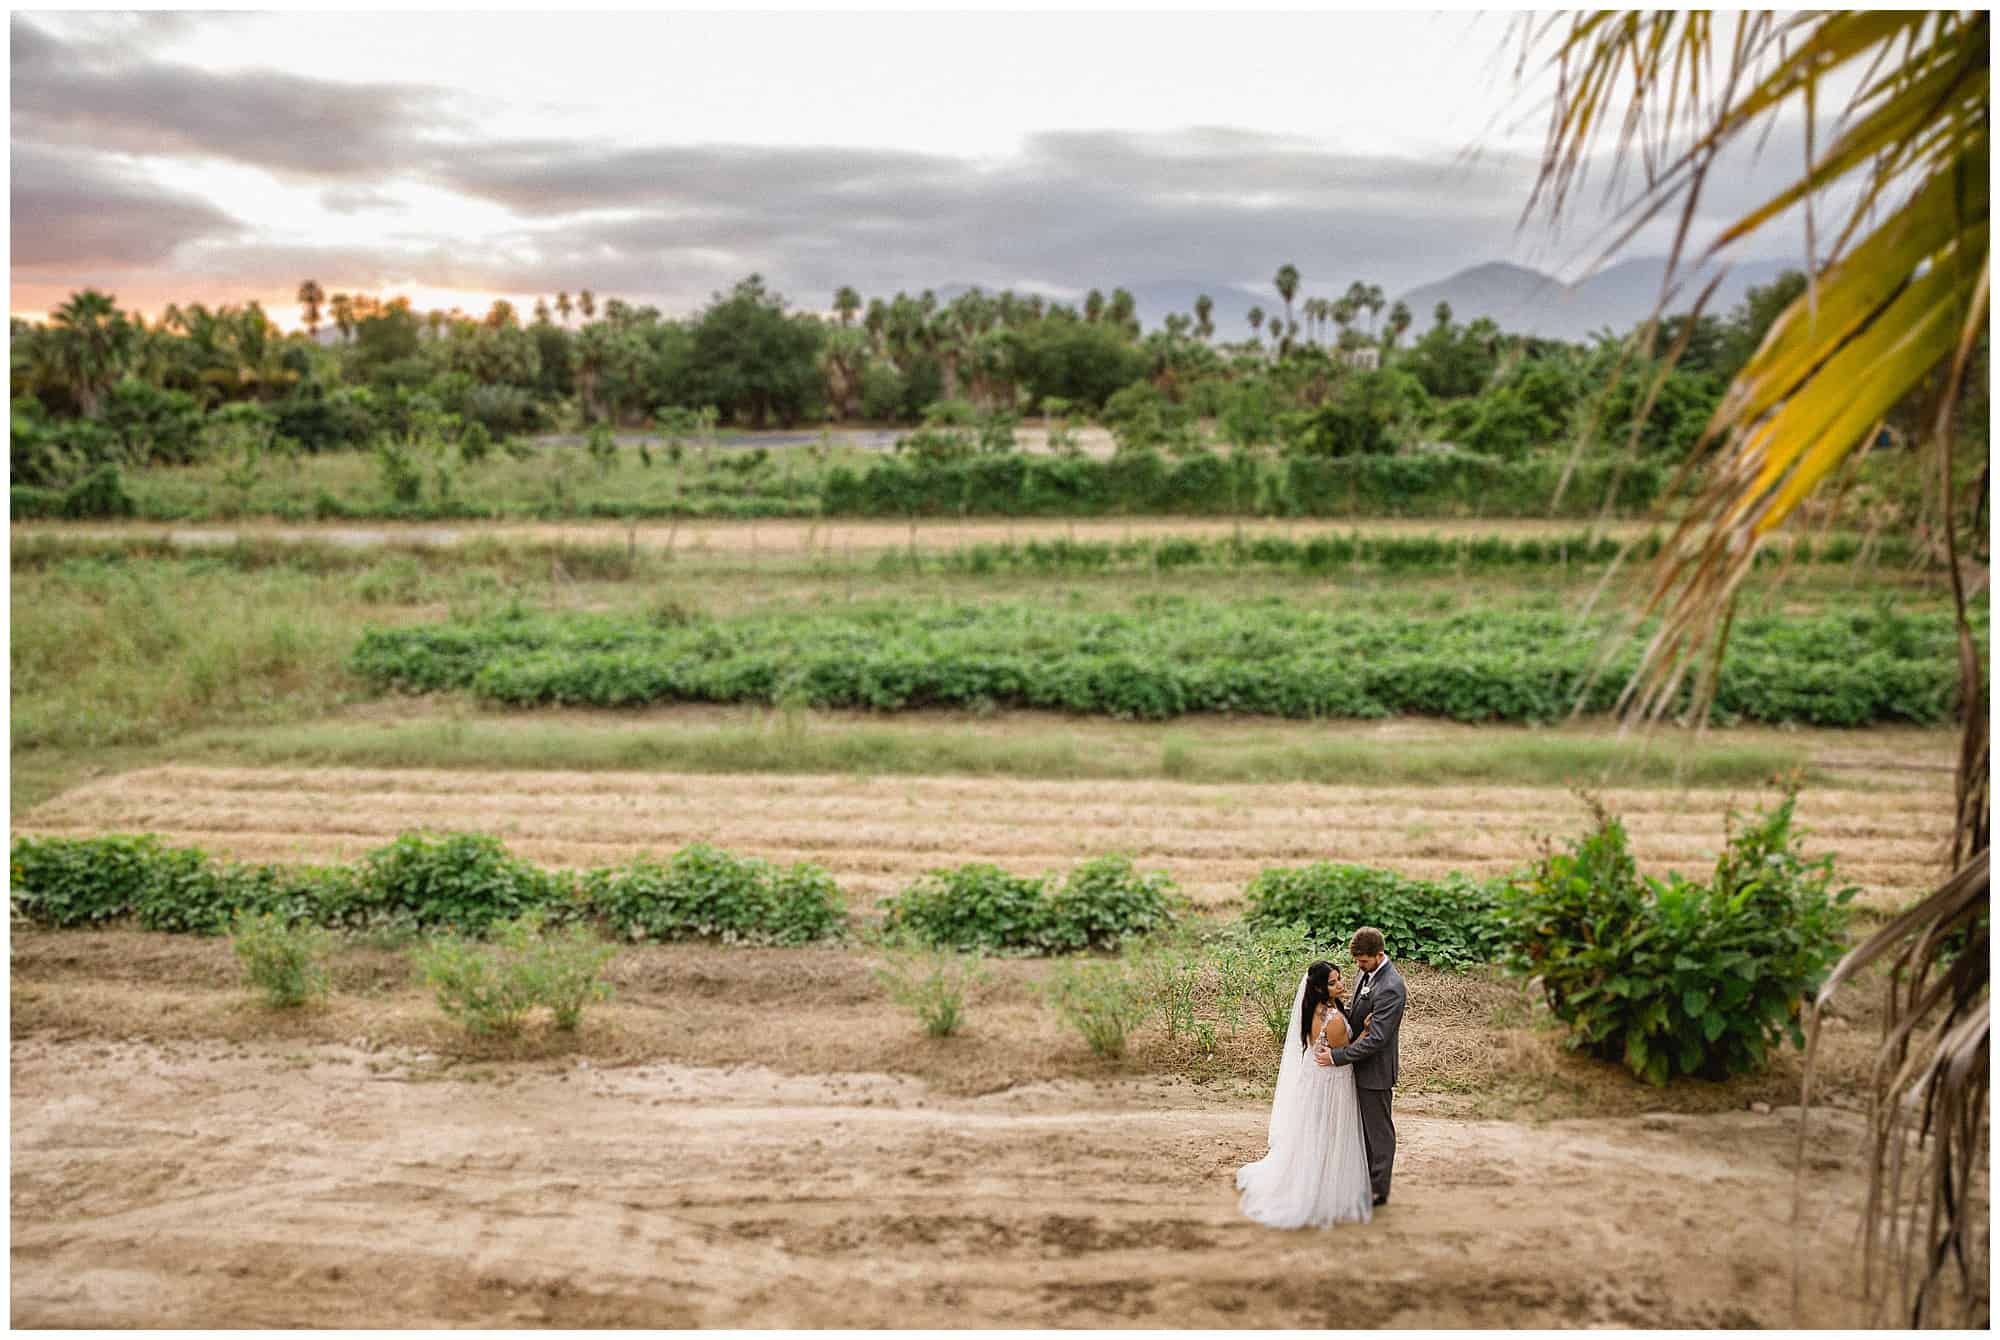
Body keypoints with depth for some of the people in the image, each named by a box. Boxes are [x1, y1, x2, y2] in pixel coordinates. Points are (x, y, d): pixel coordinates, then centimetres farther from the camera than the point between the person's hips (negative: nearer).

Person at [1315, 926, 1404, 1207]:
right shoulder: (1369, 973, 2)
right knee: (1364, 1126, 21)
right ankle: (1366, 1179, 36)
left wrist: (1337, 1056, -25)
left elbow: (1376, 1038, -28)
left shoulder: (1390, 988, -27)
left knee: (1379, 1129, 7)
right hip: (1362, 1066, 9)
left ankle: (1378, 1190, 22)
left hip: (1376, 1069, -9)